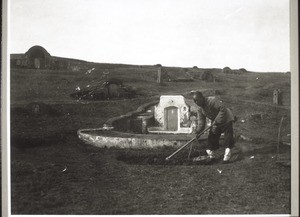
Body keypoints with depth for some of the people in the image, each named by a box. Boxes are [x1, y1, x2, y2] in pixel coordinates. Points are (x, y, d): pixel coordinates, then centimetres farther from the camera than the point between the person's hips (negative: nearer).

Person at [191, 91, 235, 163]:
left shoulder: (212, 101, -29)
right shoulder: (200, 110, -5)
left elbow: (223, 110, -31)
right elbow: (201, 123, -7)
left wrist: (216, 123, -33)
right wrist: (198, 131, -25)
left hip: (226, 119, -7)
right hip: (215, 122, 7)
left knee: (228, 138, -10)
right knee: (211, 137, 2)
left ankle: (227, 156, -1)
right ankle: (211, 155, 16)